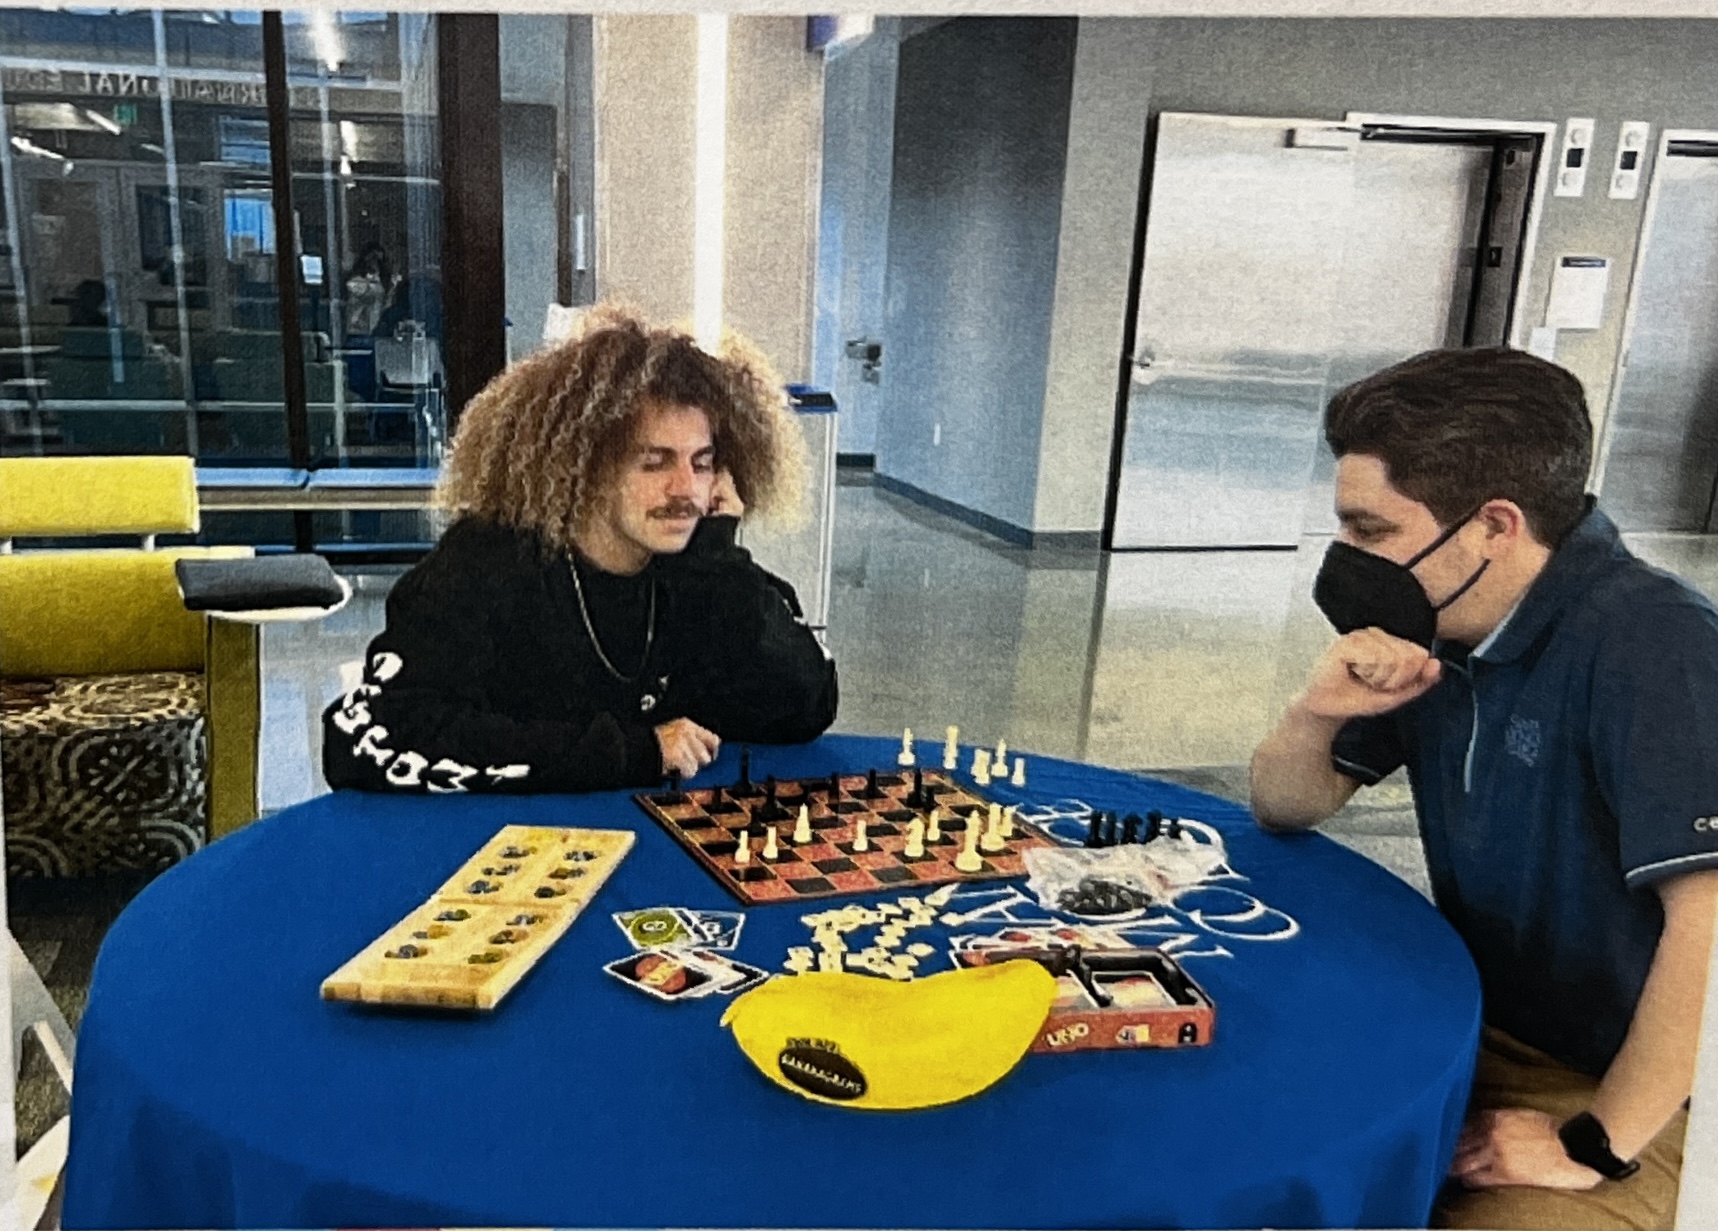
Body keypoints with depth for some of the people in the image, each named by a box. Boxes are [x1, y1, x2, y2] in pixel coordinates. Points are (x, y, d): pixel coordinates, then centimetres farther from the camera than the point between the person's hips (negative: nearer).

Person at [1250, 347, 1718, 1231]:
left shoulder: (1645, 644, -23)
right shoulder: (1437, 624, -1)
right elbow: (1285, 810, 4)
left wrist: (1595, 1147, -22)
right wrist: (1316, 713, -17)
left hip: (1630, 1101, -6)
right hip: (1470, 1037, 6)